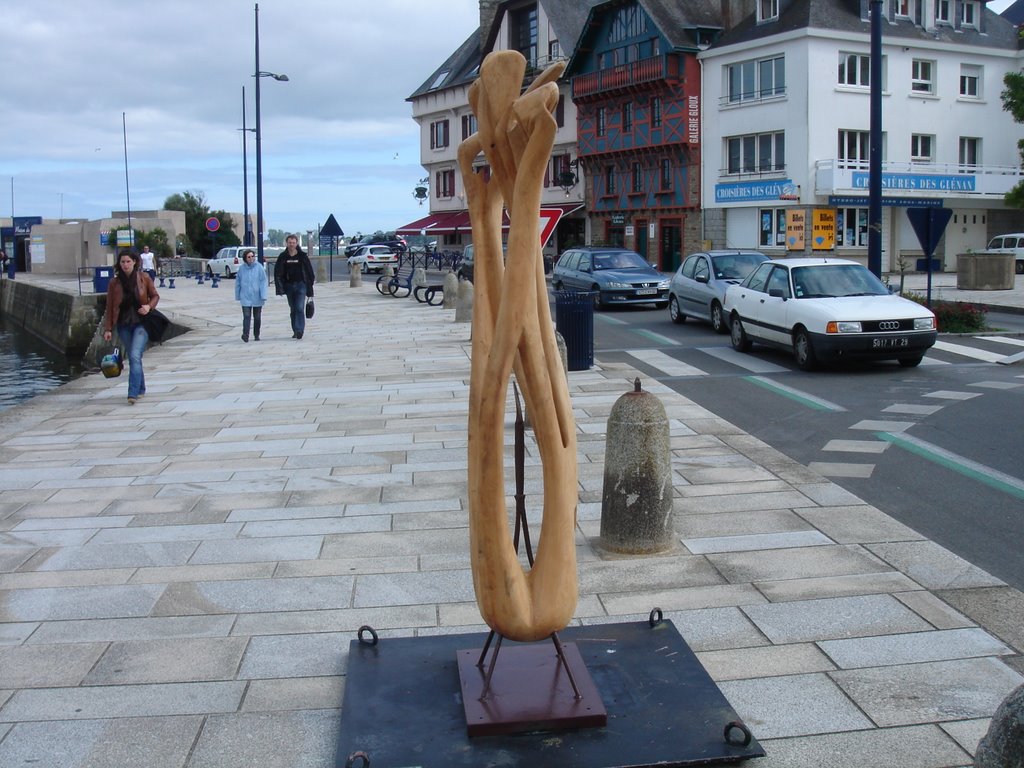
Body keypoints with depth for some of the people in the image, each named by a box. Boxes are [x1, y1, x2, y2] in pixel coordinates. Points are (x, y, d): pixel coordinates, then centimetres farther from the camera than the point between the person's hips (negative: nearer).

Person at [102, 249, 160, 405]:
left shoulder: (144, 278, -2)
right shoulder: (114, 283, 2)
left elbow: (155, 296, 10)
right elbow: (109, 307, 5)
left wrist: (149, 306, -12)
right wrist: (107, 329, 1)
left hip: (141, 323, -3)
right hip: (124, 325, 3)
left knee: (135, 356, -17)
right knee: (133, 358, 10)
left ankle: (133, 394, -20)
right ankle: (141, 389, 26)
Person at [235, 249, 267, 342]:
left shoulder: (259, 267, -5)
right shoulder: (242, 268, -1)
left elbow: (263, 282, -6)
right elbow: (238, 283, 8)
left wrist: (263, 296, -12)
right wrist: (237, 296, 10)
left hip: (257, 298, 0)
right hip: (245, 298, 0)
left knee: (257, 318, 12)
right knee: (246, 317, -11)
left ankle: (256, 335, 26)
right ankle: (245, 335, -14)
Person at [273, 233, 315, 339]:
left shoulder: (302, 256, -1)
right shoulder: (283, 257, 3)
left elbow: (309, 272, 3)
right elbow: (277, 273, 2)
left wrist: (309, 289, 0)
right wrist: (280, 288, -8)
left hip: (301, 285, -3)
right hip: (289, 286, 3)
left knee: (299, 308, -14)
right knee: (293, 310, 9)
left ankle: (299, 330, -16)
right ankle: (296, 331, 16)